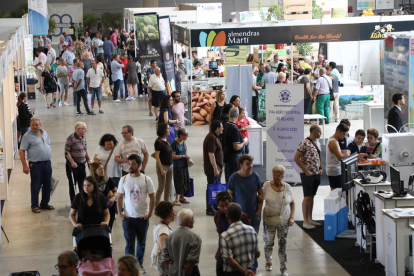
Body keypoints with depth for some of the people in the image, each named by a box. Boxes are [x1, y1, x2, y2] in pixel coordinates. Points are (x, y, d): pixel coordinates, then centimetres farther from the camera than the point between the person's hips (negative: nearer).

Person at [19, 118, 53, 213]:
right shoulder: (27, 136, -9)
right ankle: (34, 206, 10)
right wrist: (25, 166, -16)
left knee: (47, 185, 12)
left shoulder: (44, 133, 10)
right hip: (35, 164, -6)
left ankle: (45, 204, 25)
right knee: (35, 186, 0)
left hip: (47, 163, 6)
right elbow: (21, 151, -11)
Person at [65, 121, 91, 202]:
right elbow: (67, 152, -17)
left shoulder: (84, 138, 9)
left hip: (82, 164, 7)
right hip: (73, 165, -7)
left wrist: (88, 159, 10)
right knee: (73, 184, 4)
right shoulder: (71, 138, -15)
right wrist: (72, 162, -22)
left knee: (83, 184, 13)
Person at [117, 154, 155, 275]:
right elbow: (120, 197, 5)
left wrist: (150, 213, -5)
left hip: (143, 217, 0)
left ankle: (140, 264, 29)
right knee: (130, 243, -1)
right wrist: (120, 212, -3)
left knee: (141, 242, 13)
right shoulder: (124, 180, -2)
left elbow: (152, 197, 0)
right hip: (128, 217, 0)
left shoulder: (146, 180, -6)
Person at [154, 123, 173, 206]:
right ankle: (156, 204, 7)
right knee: (161, 186, -2)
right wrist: (161, 169, -20)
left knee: (168, 186, 13)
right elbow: (157, 156, -18)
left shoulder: (166, 140, 7)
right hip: (162, 166, -8)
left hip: (169, 166, 8)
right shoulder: (159, 142, -17)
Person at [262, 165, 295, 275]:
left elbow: (292, 203, 7)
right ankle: (268, 262, 38)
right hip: (269, 220, 0)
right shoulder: (267, 185, -9)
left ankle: (283, 268, 15)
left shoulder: (287, 187, -4)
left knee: (282, 245, 4)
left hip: (284, 221, 0)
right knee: (269, 242, 13)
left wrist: (291, 217, -2)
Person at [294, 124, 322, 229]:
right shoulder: (305, 143, -17)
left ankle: (310, 219, 21)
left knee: (312, 196, 13)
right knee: (307, 197, -3)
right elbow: (296, 158, -19)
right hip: (308, 174, -8)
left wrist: (320, 168, 9)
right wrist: (306, 171, -17)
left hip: (316, 174, 8)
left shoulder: (317, 142, 10)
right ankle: (305, 221, 3)